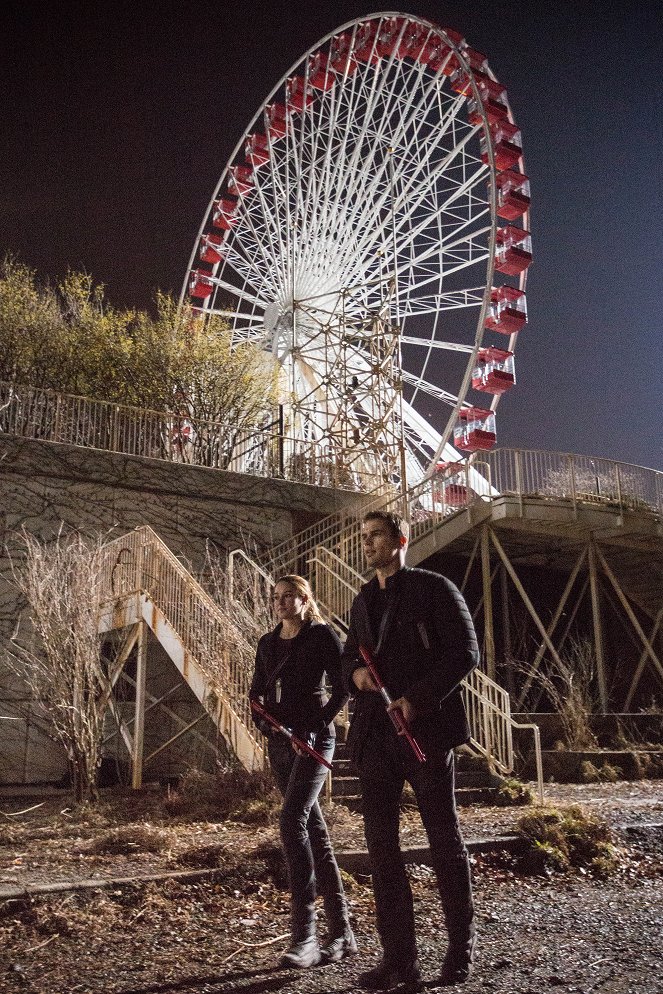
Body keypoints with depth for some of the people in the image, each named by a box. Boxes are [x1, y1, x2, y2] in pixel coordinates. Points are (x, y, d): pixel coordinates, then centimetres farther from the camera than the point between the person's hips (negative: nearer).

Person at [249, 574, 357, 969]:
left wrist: (313, 728, -14)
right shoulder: (268, 644, 14)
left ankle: (305, 936, -16)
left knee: (293, 821, -20)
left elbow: (342, 689, -8)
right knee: (315, 832, 8)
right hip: (280, 743, 7)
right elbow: (257, 694, 17)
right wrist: (268, 726, 0)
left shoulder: (322, 636, -4)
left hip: (313, 740, -7)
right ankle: (342, 934, 15)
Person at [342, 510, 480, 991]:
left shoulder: (434, 588, -3)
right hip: (375, 734, 6)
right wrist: (355, 671, 0)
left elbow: (466, 652, -9)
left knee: (445, 840, 6)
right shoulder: (364, 600, 16)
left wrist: (418, 699, -18)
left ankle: (462, 949, 21)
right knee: (381, 842, 5)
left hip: (425, 730, -6)